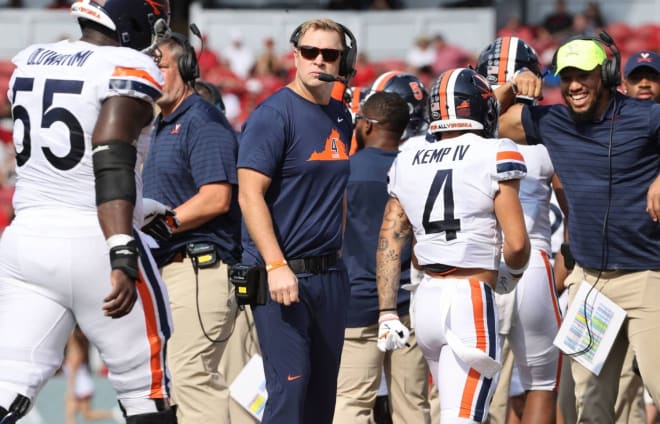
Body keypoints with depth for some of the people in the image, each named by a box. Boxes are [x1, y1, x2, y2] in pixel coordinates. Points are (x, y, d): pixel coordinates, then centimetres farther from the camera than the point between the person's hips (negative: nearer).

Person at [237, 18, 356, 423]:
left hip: (331, 275, 8)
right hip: (284, 274, -7)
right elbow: (250, 194, -15)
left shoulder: (342, 117, 13)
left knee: (324, 387, 9)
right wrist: (276, 267, -23)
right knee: (290, 385, -12)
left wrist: (337, 263, 13)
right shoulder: (274, 114, -10)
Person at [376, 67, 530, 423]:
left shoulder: (407, 163, 11)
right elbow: (516, 245, -9)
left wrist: (387, 313, 9)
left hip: (427, 299, 7)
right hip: (471, 302, -7)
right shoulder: (495, 156, -6)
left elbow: (389, 243, 8)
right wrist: (515, 268, 13)